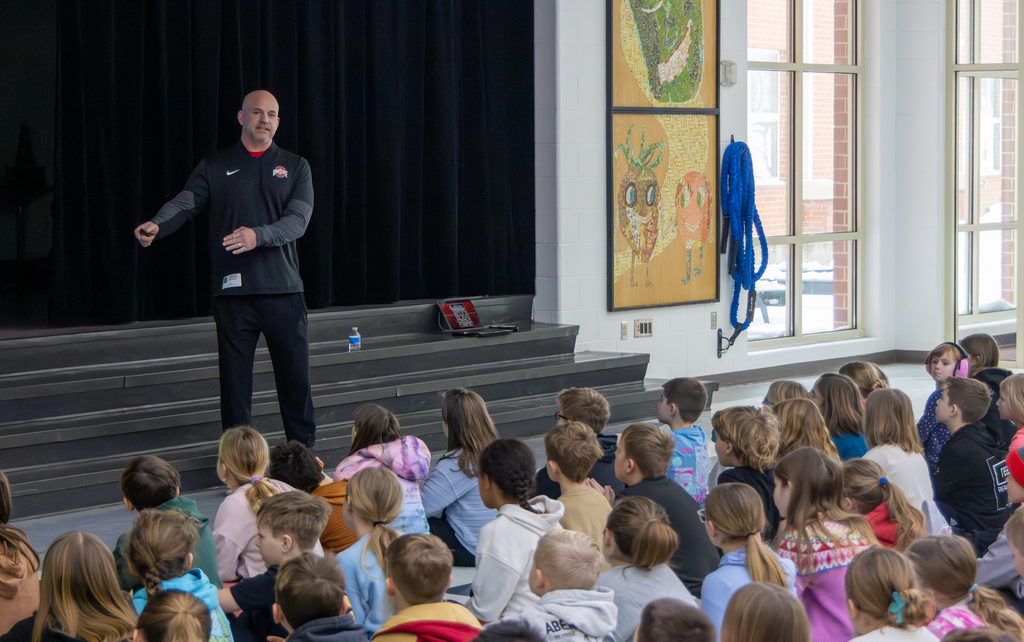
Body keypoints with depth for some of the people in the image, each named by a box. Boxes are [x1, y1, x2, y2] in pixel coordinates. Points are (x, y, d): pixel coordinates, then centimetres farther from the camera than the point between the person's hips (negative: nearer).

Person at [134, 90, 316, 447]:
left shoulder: (295, 167, 10)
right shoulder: (214, 168, 9)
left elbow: (298, 220, -4)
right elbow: (185, 203, -6)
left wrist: (258, 236, -22)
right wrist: (156, 226, -28)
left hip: (283, 288, 1)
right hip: (232, 291, 0)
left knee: (295, 374, 5)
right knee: (234, 378, 3)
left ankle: (304, 449, 18)